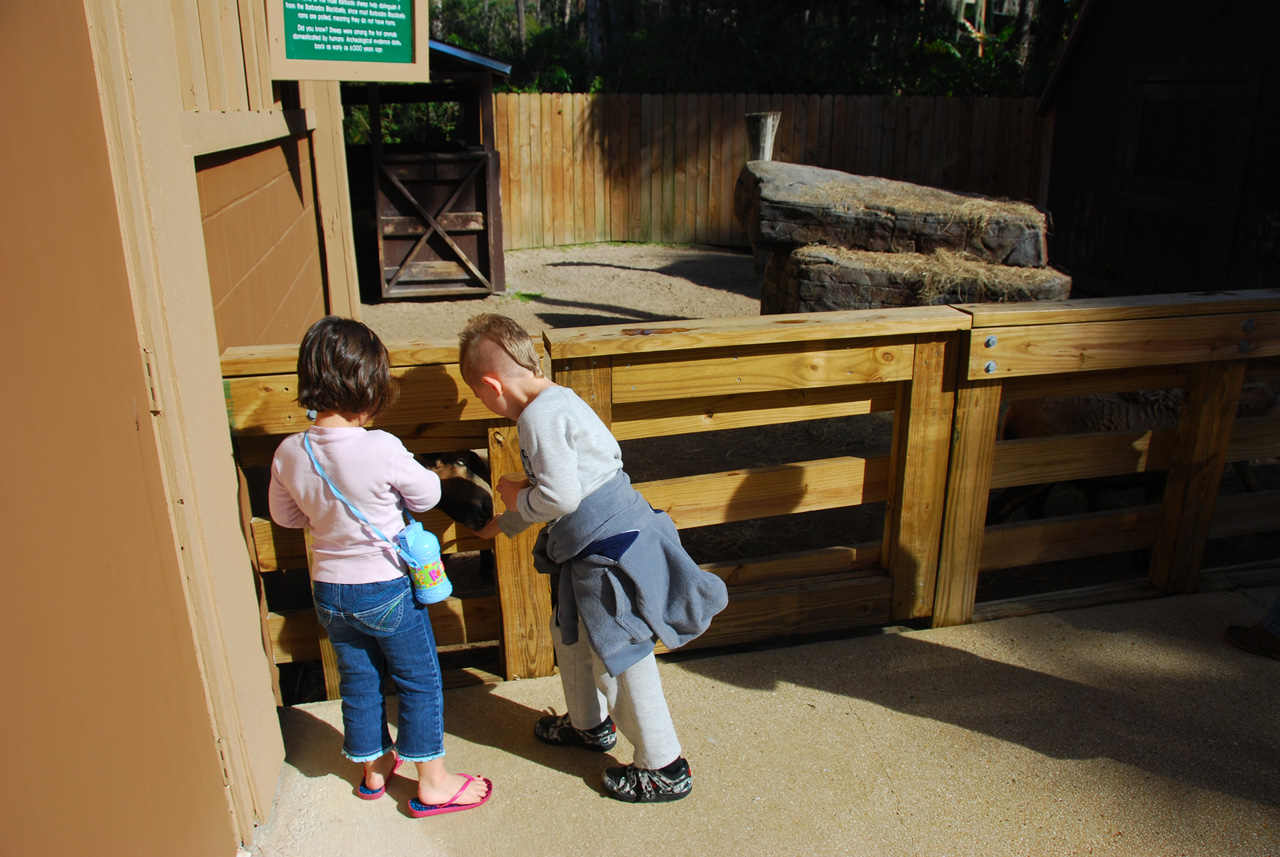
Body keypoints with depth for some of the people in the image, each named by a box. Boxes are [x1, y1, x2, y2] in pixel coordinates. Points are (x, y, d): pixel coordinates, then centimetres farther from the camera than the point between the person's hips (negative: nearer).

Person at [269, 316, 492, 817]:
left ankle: (373, 769, 42)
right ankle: (432, 784, 26)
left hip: (329, 590, 5)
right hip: (388, 589, -5)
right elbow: (427, 495, -10)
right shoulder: (382, 449, -27)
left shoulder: (289, 454, -12)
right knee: (419, 682, 13)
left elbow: (284, 516, 5)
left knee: (357, 682, 22)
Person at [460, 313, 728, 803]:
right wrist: (505, 524, 33)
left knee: (618, 660, 3)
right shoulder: (557, 400, 12)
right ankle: (589, 724, 47)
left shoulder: (539, 417, -20)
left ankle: (663, 768, 20)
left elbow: (561, 496, -26)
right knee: (570, 634, 26)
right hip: (594, 548, 10)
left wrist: (516, 496, -6)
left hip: (610, 552, -10)